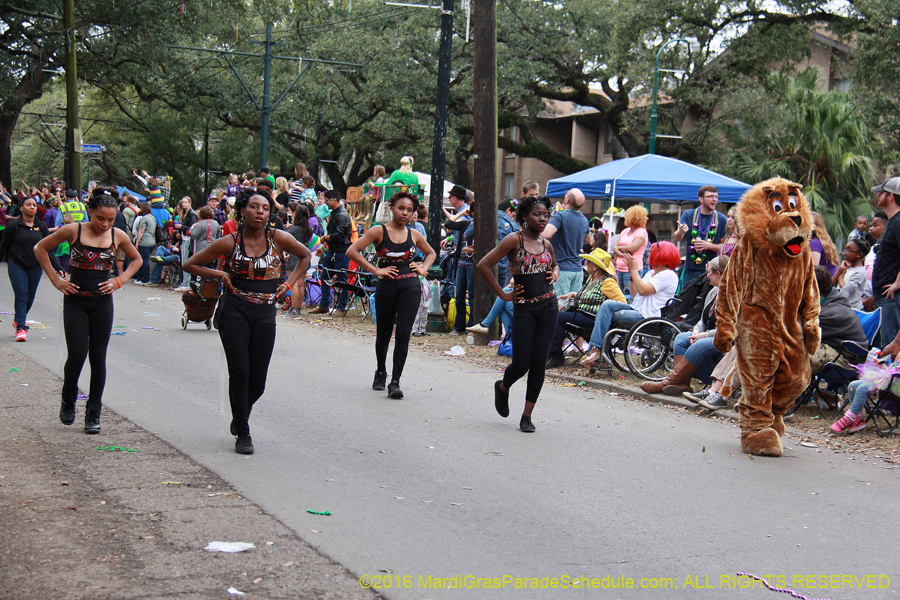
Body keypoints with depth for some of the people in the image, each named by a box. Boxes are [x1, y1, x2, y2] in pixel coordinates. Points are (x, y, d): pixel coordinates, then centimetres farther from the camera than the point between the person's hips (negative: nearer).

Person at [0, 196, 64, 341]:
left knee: (30, 298, 9)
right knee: (21, 295, -15)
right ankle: (21, 328, -15)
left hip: (35, 266, 4)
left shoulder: (41, 226, 6)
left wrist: (58, 267, 2)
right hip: (17, 265, -4)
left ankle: (18, 320, 34)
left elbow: (47, 249, 8)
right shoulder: (13, 225, -4)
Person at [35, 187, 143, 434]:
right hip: (75, 302, -2)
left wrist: (119, 281, 4)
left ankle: (93, 414, 12)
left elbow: (137, 260, 18)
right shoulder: (73, 231, -6)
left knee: (98, 358, 2)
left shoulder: (118, 236, 1)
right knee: (77, 355, -10)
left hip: (102, 303, 2)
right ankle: (68, 400, 18)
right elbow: (40, 248, 5)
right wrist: (55, 280, -1)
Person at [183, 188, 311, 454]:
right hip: (234, 311, -2)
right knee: (240, 371, -11)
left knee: (258, 380, 4)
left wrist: (289, 284, 8)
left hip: (265, 314, 2)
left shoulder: (279, 239, -2)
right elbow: (191, 264, 5)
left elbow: (305, 256, 17)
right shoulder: (230, 242, -4)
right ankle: (242, 434, 2)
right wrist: (221, 275, -4)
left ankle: (239, 417, 36)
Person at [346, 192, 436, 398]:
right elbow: (352, 251, -9)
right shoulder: (379, 231, -2)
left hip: (410, 287, 1)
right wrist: (375, 270, -12)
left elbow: (431, 253, 28)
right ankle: (380, 372, 36)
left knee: (403, 334, -10)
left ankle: (395, 382, -8)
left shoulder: (414, 235, 9)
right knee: (383, 333, 12)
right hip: (386, 287, -1)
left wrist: (423, 269, 9)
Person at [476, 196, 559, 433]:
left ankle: (527, 415, 9)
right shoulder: (514, 240, -8)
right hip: (524, 307, -4)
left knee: (539, 362, 0)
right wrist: (502, 295, -8)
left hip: (548, 305, 4)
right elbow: (483, 265, -12)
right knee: (521, 363, -6)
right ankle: (503, 387, 30)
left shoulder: (546, 244, 9)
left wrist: (555, 275, 8)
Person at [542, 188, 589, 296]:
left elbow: (546, 235, -27)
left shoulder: (560, 216, -13)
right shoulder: (584, 220, 11)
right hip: (578, 270, 7)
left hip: (562, 270, -7)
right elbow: (587, 240, 29)